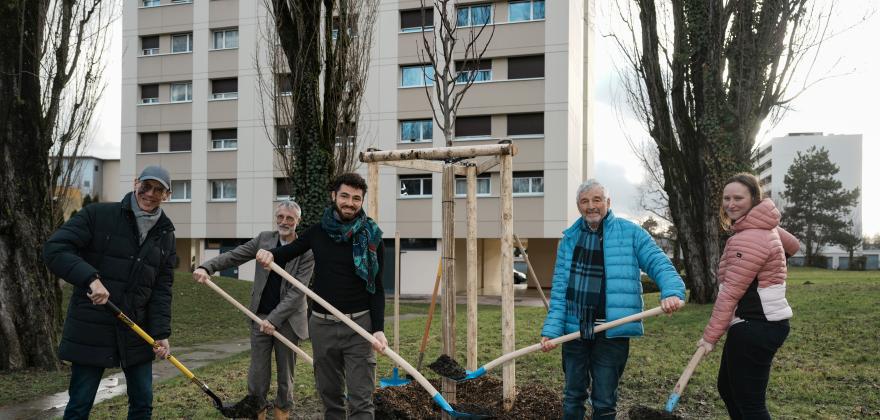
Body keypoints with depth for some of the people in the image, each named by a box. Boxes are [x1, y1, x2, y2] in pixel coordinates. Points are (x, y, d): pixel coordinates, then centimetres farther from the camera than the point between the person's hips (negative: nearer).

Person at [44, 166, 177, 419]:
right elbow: (54, 248, -14)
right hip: (90, 330, -4)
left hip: (137, 331, 4)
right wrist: (91, 278, -29)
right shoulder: (97, 215, -7)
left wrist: (161, 333, -4)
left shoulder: (165, 234, 6)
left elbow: (162, 289, 5)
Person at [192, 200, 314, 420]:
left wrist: (275, 319, -19)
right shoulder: (264, 239, 3)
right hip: (260, 317, 2)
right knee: (258, 373, 4)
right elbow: (233, 256, 1)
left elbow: (297, 291, -13)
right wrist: (207, 267, -17)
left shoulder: (307, 251, -8)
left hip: (288, 320, -2)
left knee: (285, 374, 10)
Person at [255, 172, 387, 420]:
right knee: (329, 394, 15)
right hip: (322, 324, 3)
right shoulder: (318, 231, 4)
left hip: (359, 324, -3)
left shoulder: (371, 238, -4)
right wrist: (270, 255, -7)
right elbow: (290, 251, 18)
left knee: (361, 399, -5)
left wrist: (378, 329, -16)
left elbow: (377, 288, -4)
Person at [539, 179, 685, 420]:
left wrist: (672, 291, -31)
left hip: (611, 334, -3)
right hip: (574, 331, 3)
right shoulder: (570, 238, 7)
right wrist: (551, 329, -5)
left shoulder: (630, 233, -2)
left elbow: (659, 264, -9)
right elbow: (559, 288, 4)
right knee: (573, 397, 15)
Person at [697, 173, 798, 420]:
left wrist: (710, 336, -17)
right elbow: (793, 246, 31)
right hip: (762, 323, 11)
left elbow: (730, 292, -21)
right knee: (728, 388, 21)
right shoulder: (762, 225, 10)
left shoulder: (749, 238, -20)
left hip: (755, 327, -11)